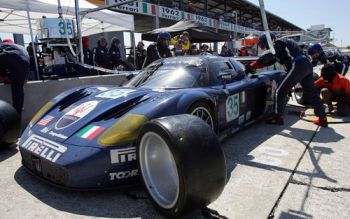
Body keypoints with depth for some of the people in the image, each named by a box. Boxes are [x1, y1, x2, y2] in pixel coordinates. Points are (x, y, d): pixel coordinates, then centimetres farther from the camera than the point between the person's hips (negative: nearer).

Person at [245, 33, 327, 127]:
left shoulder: (278, 43, 1)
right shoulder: (281, 46, 28)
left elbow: (267, 57, -14)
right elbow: (269, 61, 23)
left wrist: (252, 66, -13)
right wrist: (254, 66, 15)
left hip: (298, 66, -10)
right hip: (307, 65, 10)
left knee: (280, 91, -4)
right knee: (312, 93, 14)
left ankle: (277, 117, 0)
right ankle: (322, 118, 21)